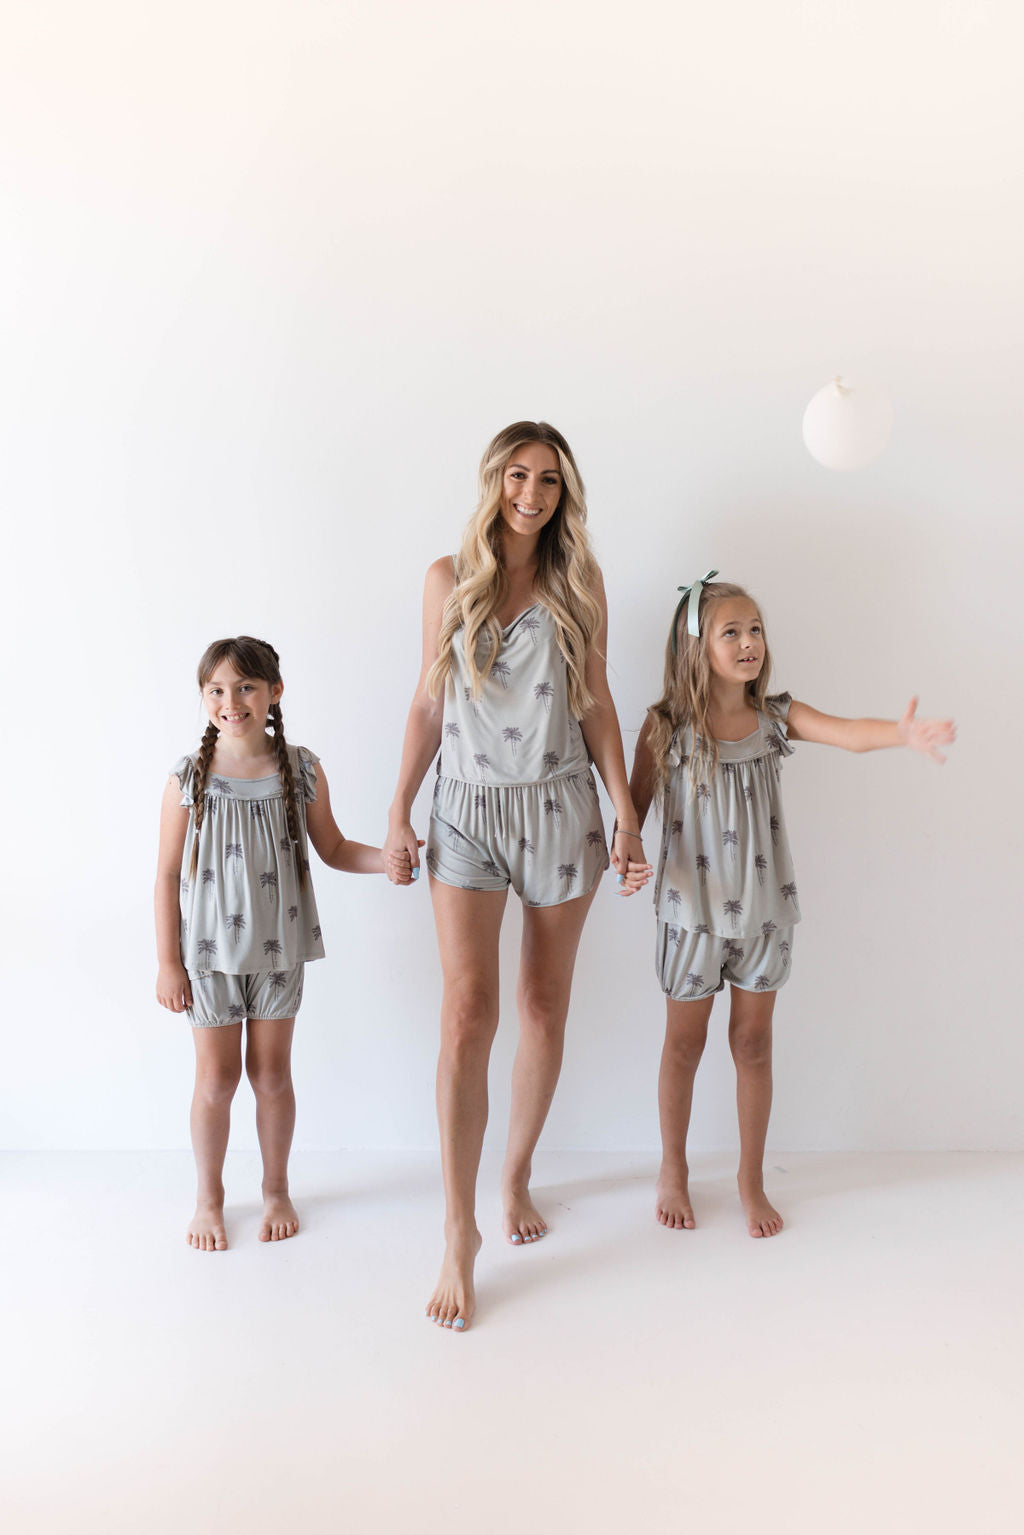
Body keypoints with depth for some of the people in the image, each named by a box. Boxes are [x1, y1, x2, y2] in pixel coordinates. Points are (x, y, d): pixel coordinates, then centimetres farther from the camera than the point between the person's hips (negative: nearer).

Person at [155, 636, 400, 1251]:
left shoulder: (302, 771, -6)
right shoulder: (188, 779, -10)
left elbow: (333, 849, 4)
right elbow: (169, 875, -5)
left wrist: (387, 858, -15)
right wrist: (168, 962, -4)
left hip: (278, 948, 1)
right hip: (210, 950, -1)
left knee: (272, 1073, 12)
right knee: (217, 1078, 8)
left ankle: (276, 1189, 33)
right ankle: (209, 1197, 30)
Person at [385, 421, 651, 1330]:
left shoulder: (578, 582, 4)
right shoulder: (449, 579, 4)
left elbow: (596, 704, 5)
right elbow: (430, 701, 7)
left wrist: (627, 816, 0)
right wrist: (400, 813, 4)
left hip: (559, 807, 1)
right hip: (468, 809, -1)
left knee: (544, 1008, 9)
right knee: (469, 1011, -10)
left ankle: (517, 1176, 31)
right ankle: (460, 1231, -2)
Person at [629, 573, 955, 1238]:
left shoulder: (777, 716, -4)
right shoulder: (666, 725, -9)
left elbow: (847, 732, -20)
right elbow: (637, 804, -3)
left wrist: (903, 732, -41)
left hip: (763, 905, 2)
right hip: (692, 906, -2)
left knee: (754, 1041, 13)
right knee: (685, 1041, 13)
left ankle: (752, 1178, 30)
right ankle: (674, 1170, 32)